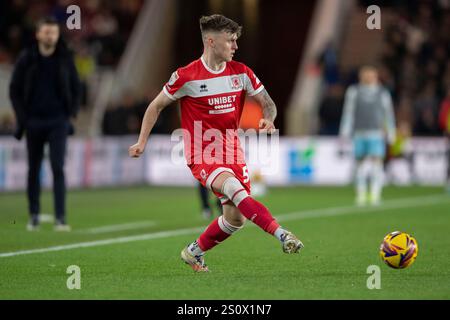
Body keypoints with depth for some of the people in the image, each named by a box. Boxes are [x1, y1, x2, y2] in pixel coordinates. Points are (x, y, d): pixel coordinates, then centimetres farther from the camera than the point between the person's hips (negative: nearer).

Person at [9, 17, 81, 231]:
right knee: (34, 170, 7)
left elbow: (75, 89, 11)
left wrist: (70, 114, 1)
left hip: (58, 121, -1)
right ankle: (34, 215, 17)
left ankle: (60, 218, -12)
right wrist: (22, 118, -4)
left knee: (58, 169, -9)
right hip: (33, 122, 1)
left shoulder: (65, 59, 2)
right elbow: (14, 90, 4)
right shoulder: (26, 59, 0)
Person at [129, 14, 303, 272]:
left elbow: (268, 103, 8)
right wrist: (142, 142, 1)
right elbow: (157, 106, 4)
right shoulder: (186, 77, -8)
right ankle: (281, 235, -45)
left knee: (236, 217, 1)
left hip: (232, 153, 5)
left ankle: (194, 252, 25)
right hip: (202, 155, -5)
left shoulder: (241, 72, 3)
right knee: (234, 188, -33)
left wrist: (268, 120, -16)